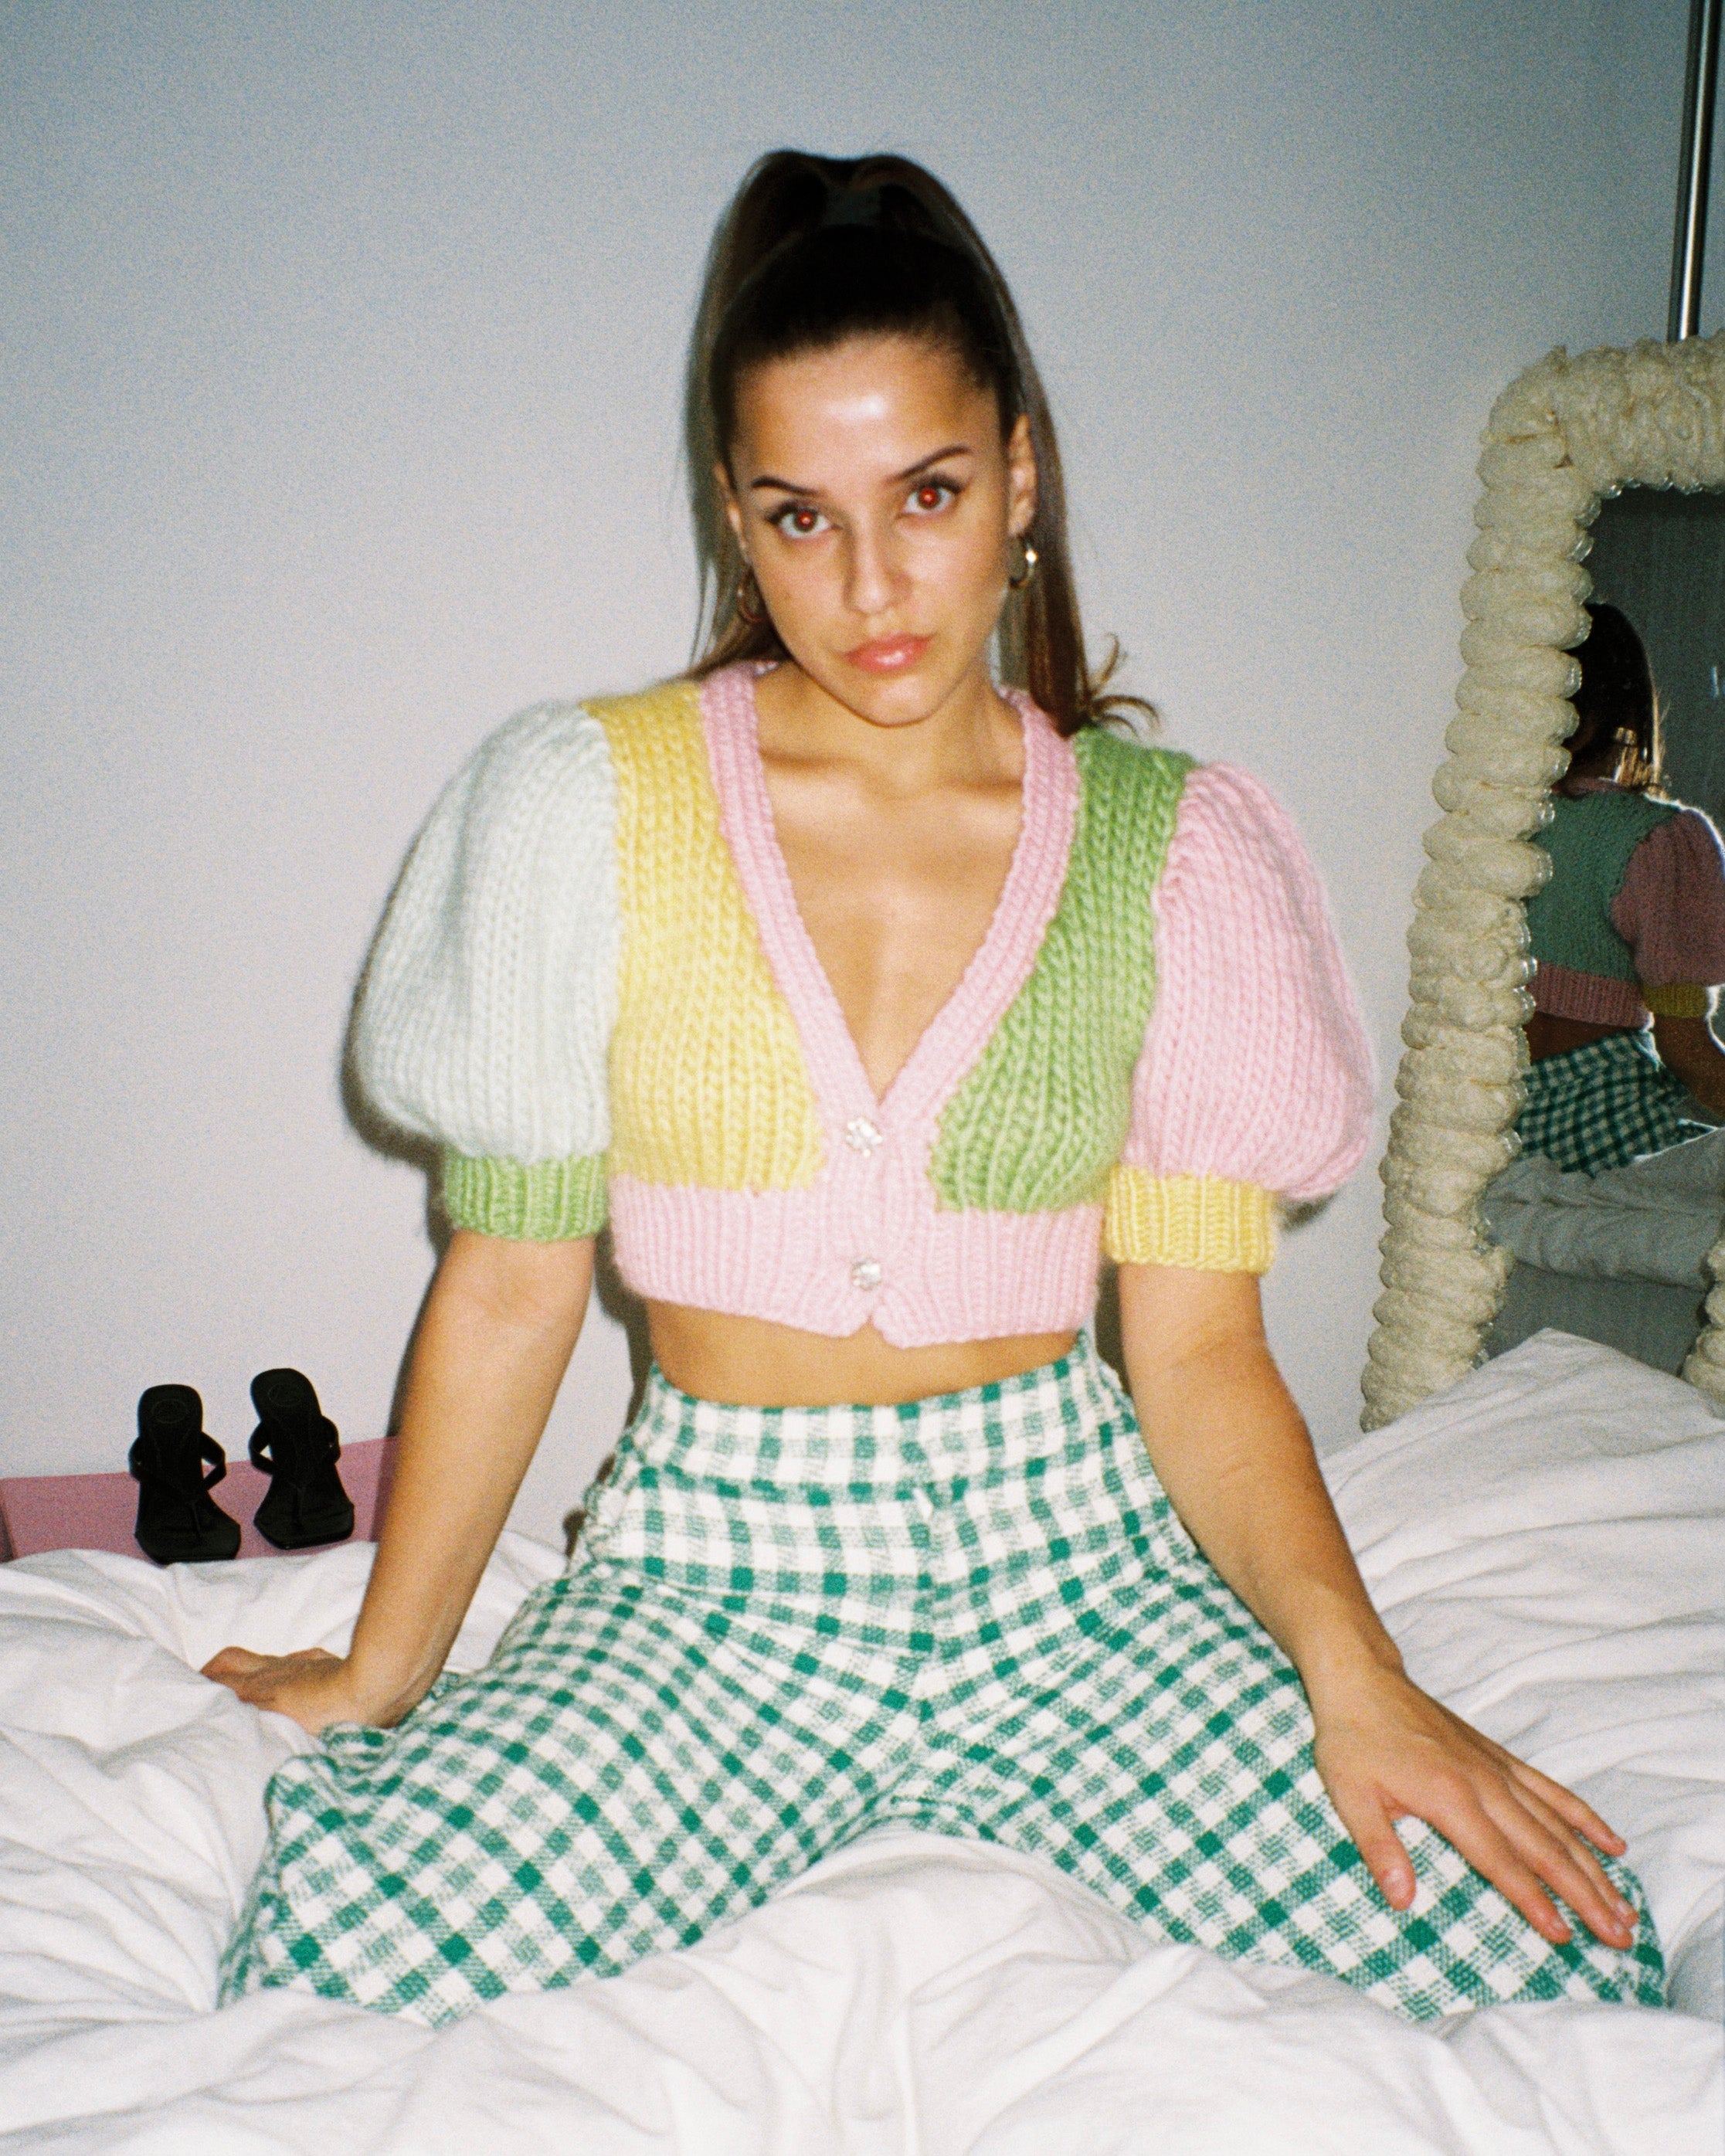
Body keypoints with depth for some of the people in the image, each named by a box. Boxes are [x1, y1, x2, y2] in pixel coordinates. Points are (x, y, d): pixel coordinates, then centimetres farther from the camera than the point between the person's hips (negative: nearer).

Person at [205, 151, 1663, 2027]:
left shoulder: (1170, 847, 1)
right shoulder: (589, 806, -2)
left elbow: (1197, 1348, 0)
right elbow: (509, 1287, 3)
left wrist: (1349, 1667, -16)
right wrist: (383, 1669, 8)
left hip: (1066, 1540, 1)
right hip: (713, 1569, 0)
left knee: (1565, 1959, -18)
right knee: (327, 1966, -27)